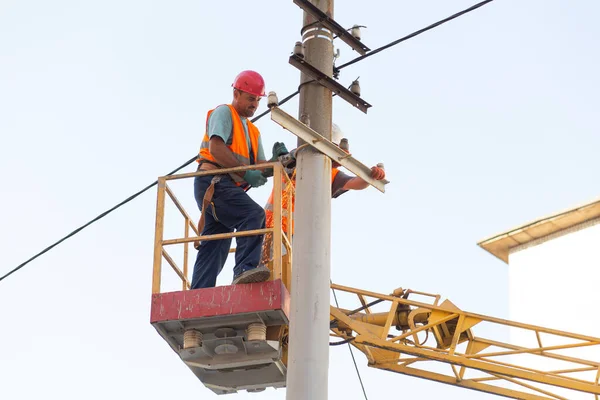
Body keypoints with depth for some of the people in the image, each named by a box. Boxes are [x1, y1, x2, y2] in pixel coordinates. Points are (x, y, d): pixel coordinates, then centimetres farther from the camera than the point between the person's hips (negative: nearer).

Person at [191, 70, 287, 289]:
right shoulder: (223, 113, 3)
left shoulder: (253, 131, 28)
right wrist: (246, 173, -18)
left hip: (228, 188, 9)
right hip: (214, 182, -9)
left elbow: (260, 166, 17)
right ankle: (245, 268, -40)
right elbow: (216, 148, -13)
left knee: (213, 248, 2)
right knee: (253, 215, -27)